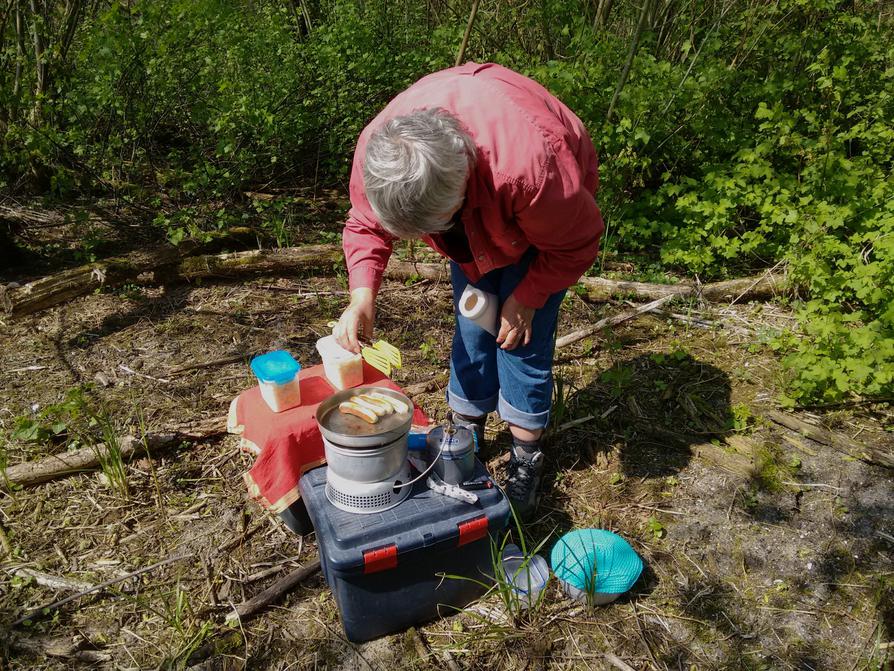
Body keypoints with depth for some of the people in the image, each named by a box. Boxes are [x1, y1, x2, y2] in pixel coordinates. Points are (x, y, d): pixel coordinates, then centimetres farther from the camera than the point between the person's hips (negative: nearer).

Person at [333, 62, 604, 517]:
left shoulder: (530, 161, -46)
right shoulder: (376, 151, -33)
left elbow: (576, 244, -26)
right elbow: (365, 225, -14)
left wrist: (527, 298, -21)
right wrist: (362, 296, -29)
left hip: (542, 227, -4)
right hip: (475, 230, 4)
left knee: (521, 336, -8)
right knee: (470, 329, 5)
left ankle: (526, 459, 10)